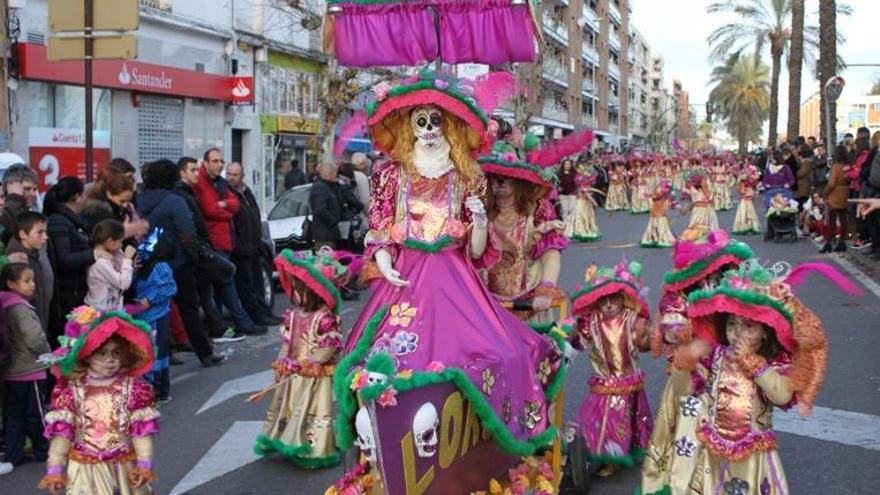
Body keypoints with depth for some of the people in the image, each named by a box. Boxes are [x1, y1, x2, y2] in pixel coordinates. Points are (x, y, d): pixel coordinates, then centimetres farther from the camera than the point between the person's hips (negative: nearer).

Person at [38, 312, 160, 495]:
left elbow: (142, 429, -6)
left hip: (124, 467, 0)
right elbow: (61, 431, -6)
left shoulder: (133, 387, -5)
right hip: (85, 470, 0)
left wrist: (144, 465, -12)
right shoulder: (70, 389, -5)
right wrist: (55, 468, -11)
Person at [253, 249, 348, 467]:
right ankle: (284, 440, 31)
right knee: (287, 408, 18)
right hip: (292, 375, 7)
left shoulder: (325, 319, -18)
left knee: (311, 412, -1)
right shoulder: (293, 315, 4)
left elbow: (329, 347, -18)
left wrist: (307, 363, -16)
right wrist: (284, 362, -4)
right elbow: (286, 342, 9)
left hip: (315, 377, -7)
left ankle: (314, 451, 6)